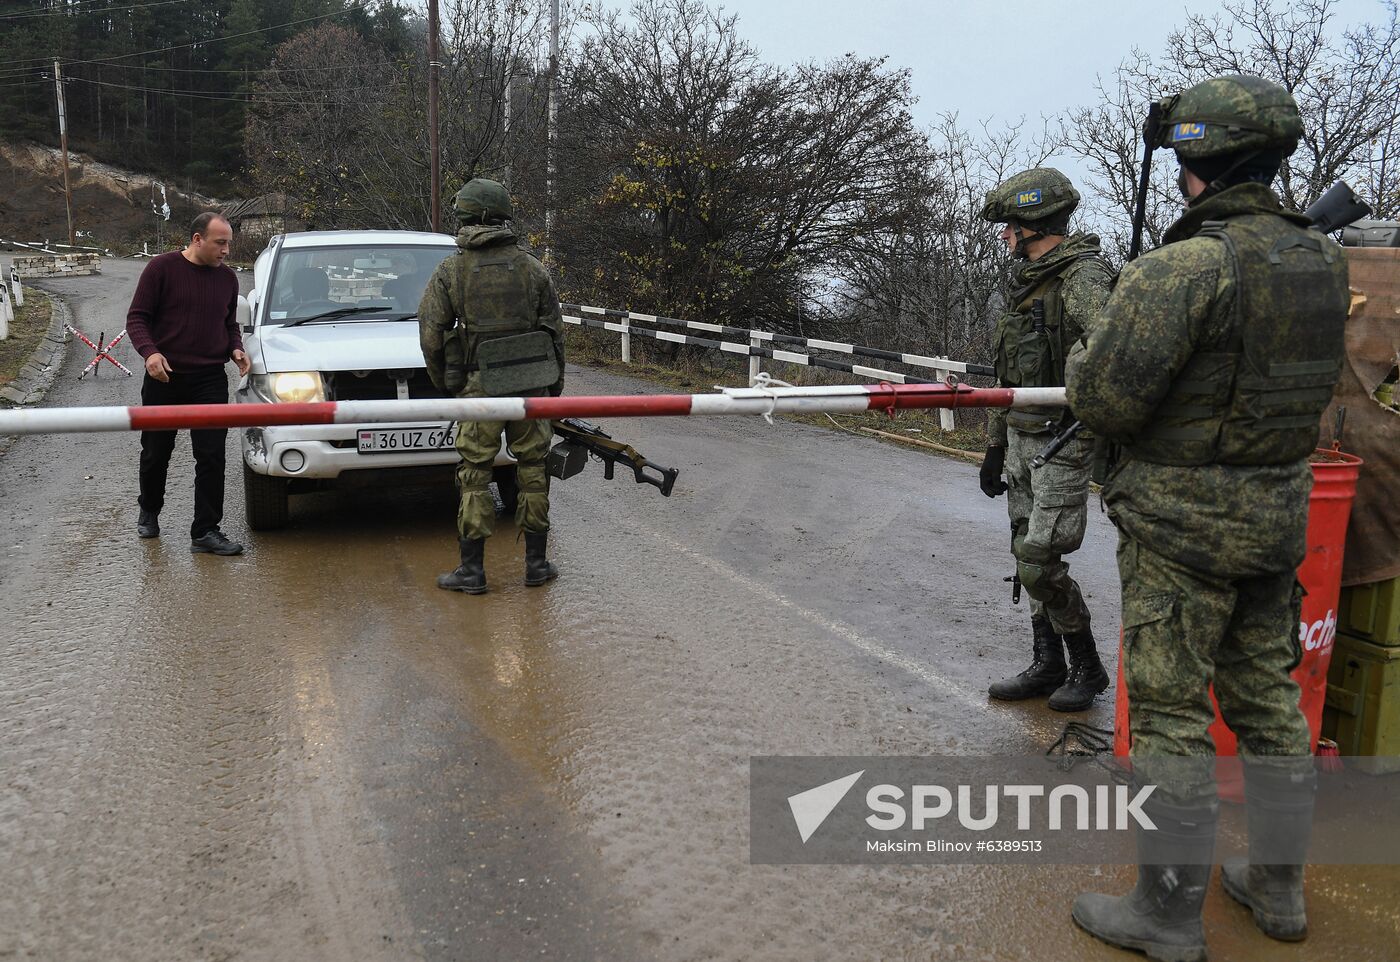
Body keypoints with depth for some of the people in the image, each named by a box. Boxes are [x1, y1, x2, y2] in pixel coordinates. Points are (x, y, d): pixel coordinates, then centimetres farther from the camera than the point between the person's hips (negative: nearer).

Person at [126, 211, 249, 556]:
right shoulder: (162, 268, -4)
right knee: (156, 453, 11)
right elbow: (137, 318, -4)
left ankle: (205, 532, -1)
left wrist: (235, 349, 1)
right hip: (164, 377, -2)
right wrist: (150, 352, -21)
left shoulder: (227, 278, 9)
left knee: (212, 456, -5)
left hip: (210, 380, 2)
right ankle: (149, 513, 36)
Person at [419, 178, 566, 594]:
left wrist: (445, 383, 13)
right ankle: (537, 563, 16)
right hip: (531, 385, 2)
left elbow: (430, 332, -1)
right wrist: (554, 384, 15)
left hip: (479, 388, -2)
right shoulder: (532, 267, 3)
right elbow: (555, 329, 6)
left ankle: (472, 569, 8)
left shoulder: (450, 270, -2)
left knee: (475, 476, 5)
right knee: (533, 470, 10)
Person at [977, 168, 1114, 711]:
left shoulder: (1082, 276, -14)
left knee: (1039, 563, -9)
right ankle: (1047, 665, 23)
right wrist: (994, 447, 20)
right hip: (1021, 439, 9)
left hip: (1064, 441, -9)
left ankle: (1088, 668, 10)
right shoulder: (1027, 283, 14)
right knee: (1028, 556, 12)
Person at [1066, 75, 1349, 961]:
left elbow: (1103, 397, -22)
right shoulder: (1323, 261, 4)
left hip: (1184, 521, -8)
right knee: (1269, 698, 18)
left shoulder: (1183, 269, -20)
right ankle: (1279, 885, 33)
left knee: (1171, 714, 3)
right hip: (1279, 513, 8)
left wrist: (1087, 358, 0)